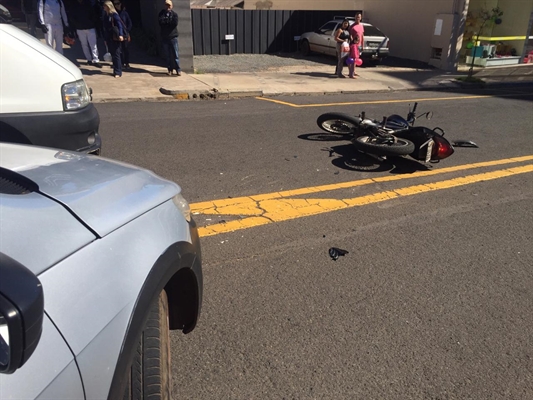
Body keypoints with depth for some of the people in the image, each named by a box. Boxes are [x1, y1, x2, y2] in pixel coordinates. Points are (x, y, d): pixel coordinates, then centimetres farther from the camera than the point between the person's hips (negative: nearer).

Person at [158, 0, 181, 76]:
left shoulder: (174, 14, 4)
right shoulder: (162, 13, 9)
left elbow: (175, 23, -11)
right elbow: (160, 21, -8)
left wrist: (165, 21, -6)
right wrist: (170, 21, -10)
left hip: (173, 37, -2)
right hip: (164, 37, 2)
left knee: (175, 54, -4)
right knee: (168, 55, 4)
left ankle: (178, 70, -1)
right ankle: (170, 69, 11)